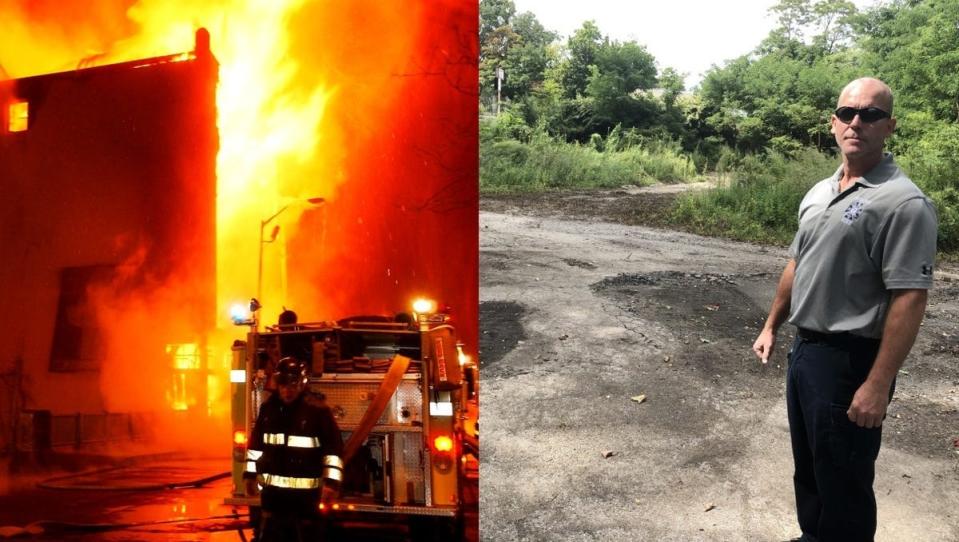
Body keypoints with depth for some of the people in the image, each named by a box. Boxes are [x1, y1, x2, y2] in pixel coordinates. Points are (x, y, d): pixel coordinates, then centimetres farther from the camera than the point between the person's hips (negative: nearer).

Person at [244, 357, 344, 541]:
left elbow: (333, 448, -9)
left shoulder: (318, 411, -9)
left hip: (306, 491, -4)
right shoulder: (268, 409, 5)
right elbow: (256, 444, 14)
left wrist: (331, 481, -15)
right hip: (273, 489, 4)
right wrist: (251, 474, 11)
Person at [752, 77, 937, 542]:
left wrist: (878, 385, -25)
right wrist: (771, 326, 19)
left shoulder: (903, 202, -17)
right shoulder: (819, 193, 9)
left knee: (843, 480, 4)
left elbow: (909, 299, -22)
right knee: (808, 465, 22)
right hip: (804, 348, 8)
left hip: (851, 360, -8)